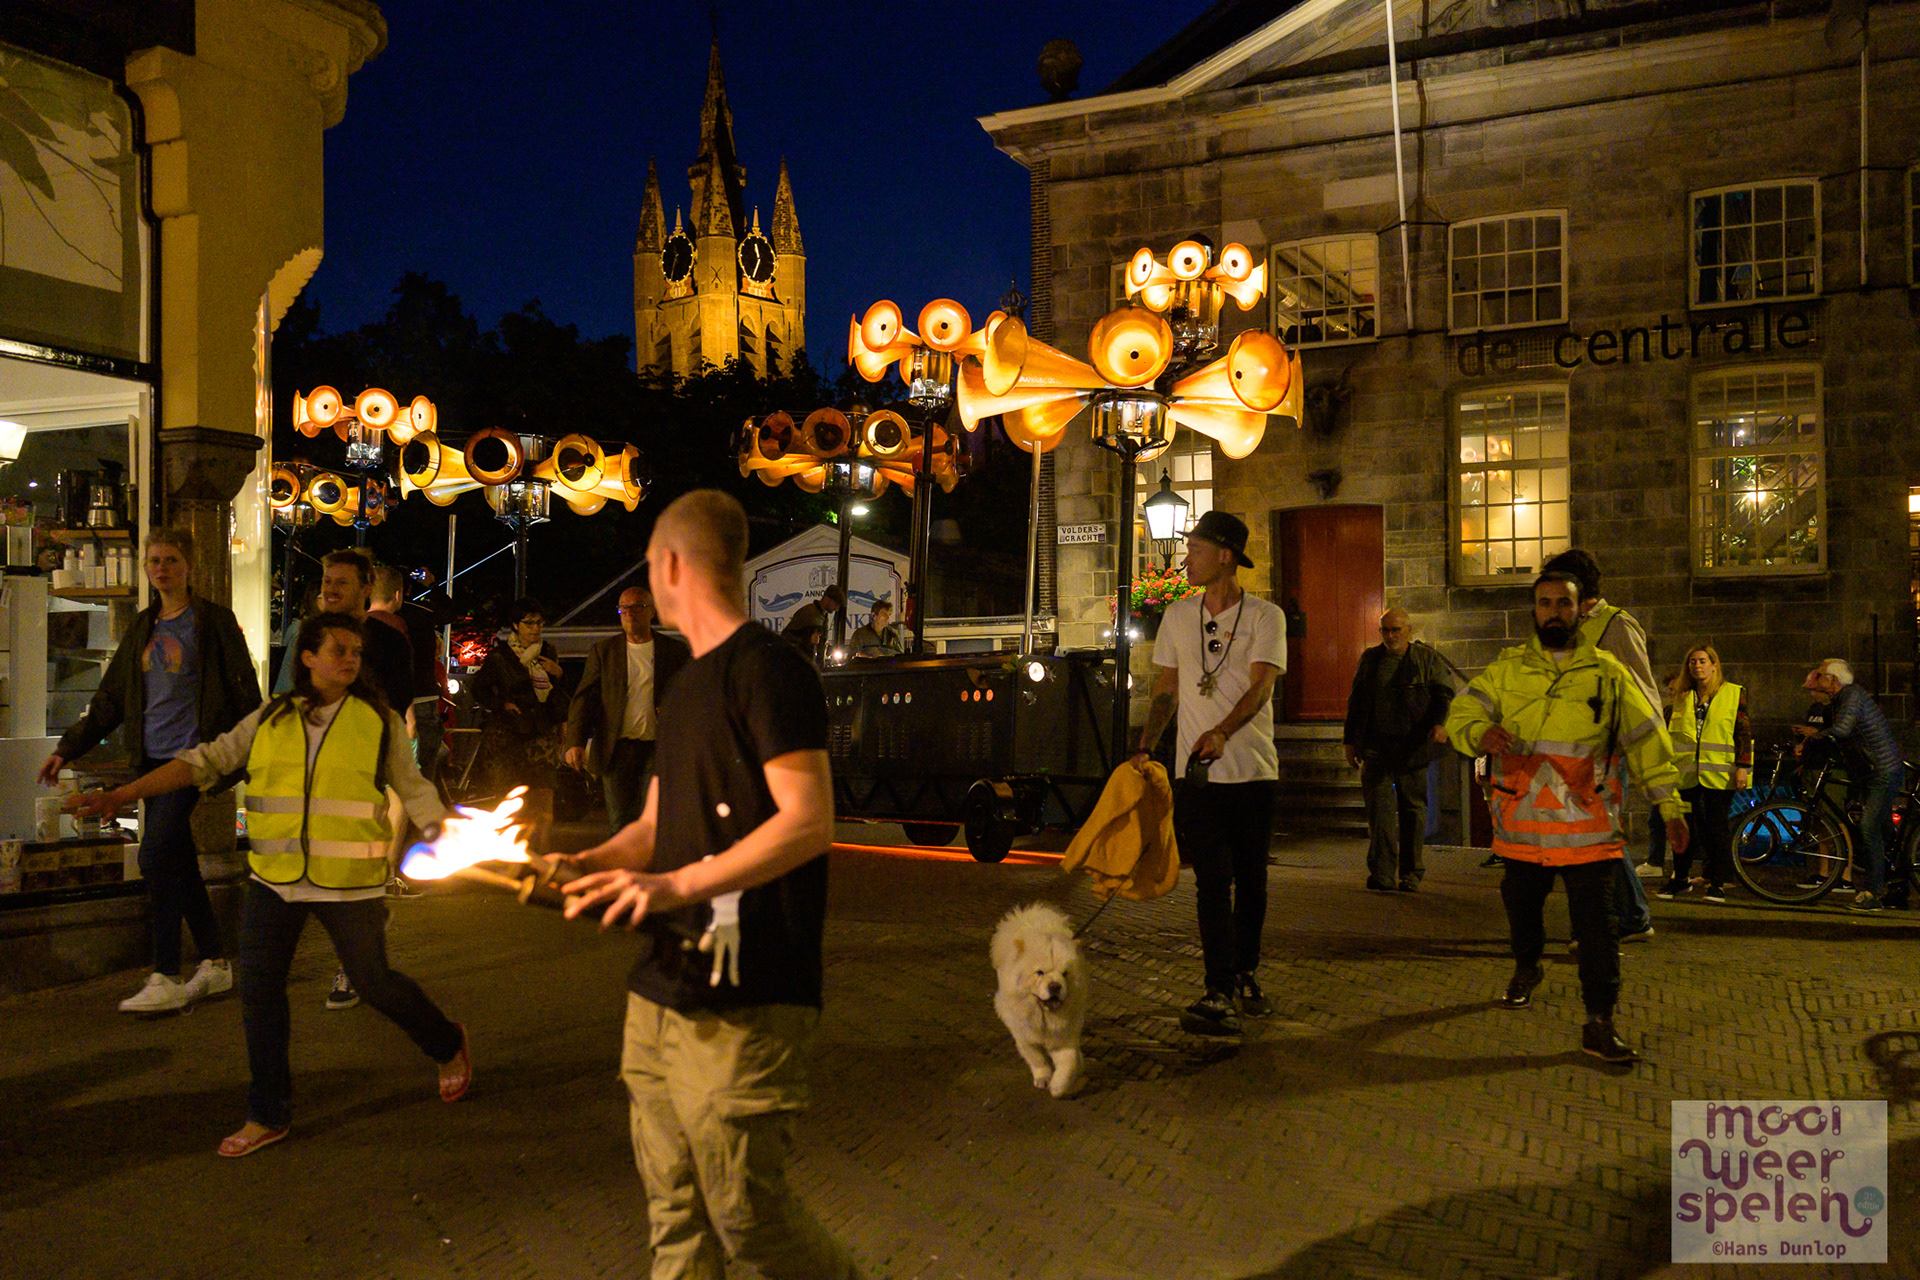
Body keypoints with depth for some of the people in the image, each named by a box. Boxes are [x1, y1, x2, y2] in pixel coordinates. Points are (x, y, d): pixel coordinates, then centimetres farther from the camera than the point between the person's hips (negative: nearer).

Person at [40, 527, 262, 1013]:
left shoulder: (213, 620, -3)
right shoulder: (143, 627, 16)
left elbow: (245, 690, -5)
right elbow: (111, 697, 20)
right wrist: (68, 747, 16)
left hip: (192, 753, -7)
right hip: (153, 757, 7)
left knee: (156, 855, -14)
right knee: (177, 863, 8)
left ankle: (166, 979, -9)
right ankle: (216, 964, 19)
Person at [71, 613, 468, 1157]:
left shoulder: (379, 720, -2)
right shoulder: (269, 719, 5)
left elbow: (413, 790, 3)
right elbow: (207, 761, 2)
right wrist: (122, 795, -4)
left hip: (348, 881, -3)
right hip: (275, 878, 3)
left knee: (373, 982, 4)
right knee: (259, 988, 4)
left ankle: (449, 1044, 32)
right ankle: (268, 1115, 19)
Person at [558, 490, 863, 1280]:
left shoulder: (766, 669, -11)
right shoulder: (686, 686, 18)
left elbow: (809, 823, -20)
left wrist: (678, 885, -26)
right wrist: (587, 862, 4)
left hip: (741, 1005, -9)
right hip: (663, 992, 9)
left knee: (745, 1213, -1)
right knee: (675, 1213, 13)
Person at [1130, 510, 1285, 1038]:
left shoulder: (1265, 617, -2)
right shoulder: (1178, 616, 9)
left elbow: (1260, 685, -15)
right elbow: (1166, 690, 14)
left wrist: (1222, 732, -31)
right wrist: (1145, 747, 4)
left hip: (1254, 768, -1)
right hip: (1198, 771, 1)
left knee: (1251, 880, 9)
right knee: (1213, 883, -5)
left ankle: (1245, 975, 25)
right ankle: (1217, 991, -6)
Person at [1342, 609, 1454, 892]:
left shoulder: (1428, 660, 7)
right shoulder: (1370, 659, 14)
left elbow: (1443, 695, 1)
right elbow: (1356, 701, 18)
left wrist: (1440, 723, -19)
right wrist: (1350, 741, 15)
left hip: (1412, 746, -1)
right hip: (1376, 746, 1)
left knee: (1413, 807, 3)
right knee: (1378, 805, -10)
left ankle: (1411, 874, 14)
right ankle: (1382, 873, -13)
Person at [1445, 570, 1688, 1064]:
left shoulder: (1608, 673, 4)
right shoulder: (1507, 669, 6)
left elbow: (1647, 739, 8)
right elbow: (1460, 713, -2)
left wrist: (1670, 805, 6)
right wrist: (1481, 732, -26)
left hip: (1587, 824, -2)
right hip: (1522, 820, 2)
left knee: (1594, 921, -8)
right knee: (1521, 903, 18)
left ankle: (1599, 1024, -2)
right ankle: (1526, 968, 47)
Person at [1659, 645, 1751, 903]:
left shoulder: (1733, 693, 3)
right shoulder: (1682, 697, 14)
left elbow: (1744, 732, 1)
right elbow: (1672, 733, 21)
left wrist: (1743, 766, -7)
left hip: (1719, 773, -3)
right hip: (1686, 772, 4)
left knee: (1718, 828, -1)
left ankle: (1717, 883, 6)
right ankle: (1679, 877, 18)